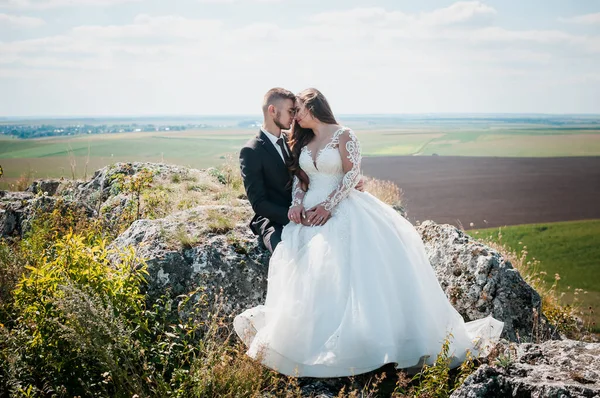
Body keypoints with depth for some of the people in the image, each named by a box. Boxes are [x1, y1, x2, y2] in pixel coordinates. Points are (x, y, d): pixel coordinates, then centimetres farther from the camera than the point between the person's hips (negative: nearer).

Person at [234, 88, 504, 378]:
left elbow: (352, 174, -8)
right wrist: (297, 203, -5)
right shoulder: (303, 142, 19)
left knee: (357, 265, -16)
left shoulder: (343, 135, 0)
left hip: (342, 211, -5)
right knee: (308, 273, -13)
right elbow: (299, 177, 16)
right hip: (311, 213, 5)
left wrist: (327, 205, -17)